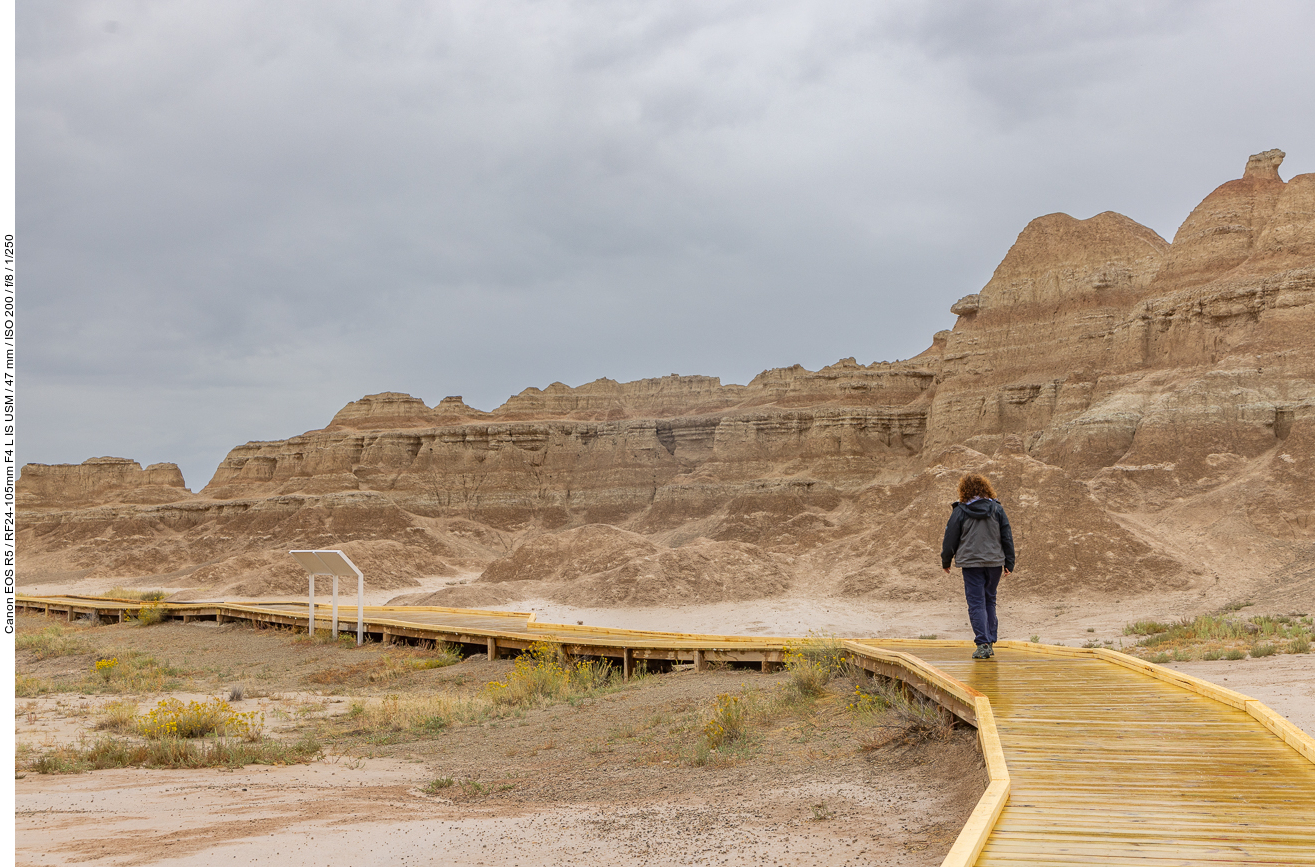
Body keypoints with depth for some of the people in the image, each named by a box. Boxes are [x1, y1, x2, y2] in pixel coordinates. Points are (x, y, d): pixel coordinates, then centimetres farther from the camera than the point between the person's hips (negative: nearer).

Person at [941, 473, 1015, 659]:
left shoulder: (960, 512, -5)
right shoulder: (997, 509, 3)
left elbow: (950, 539, 1)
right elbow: (1007, 537, 5)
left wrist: (945, 561, 15)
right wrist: (1009, 563, 12)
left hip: (971, 563, -3)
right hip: (994, 562, 3)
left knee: (976, 603, -1)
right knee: (989, 601, 16)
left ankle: (983, 644, -12)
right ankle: (990, 642, 17)